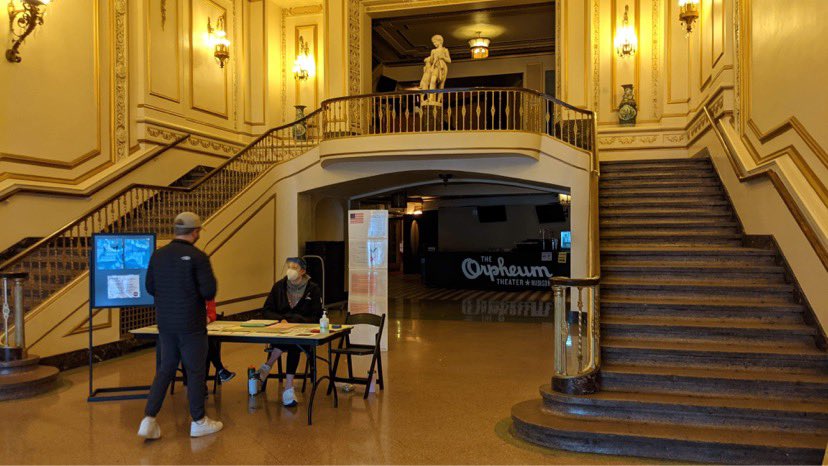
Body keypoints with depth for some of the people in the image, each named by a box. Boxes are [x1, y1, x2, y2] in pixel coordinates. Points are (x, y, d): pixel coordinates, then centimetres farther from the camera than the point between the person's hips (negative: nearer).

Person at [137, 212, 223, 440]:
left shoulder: (158, 255, 2)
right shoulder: (197, 257, -15)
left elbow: (150, 288, 9)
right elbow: (209, 292, -18)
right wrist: (201, 294, 4)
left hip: (165, 324, 6)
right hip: (191, 325, -5)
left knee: (165, 370, 16)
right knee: (196, 371, 6)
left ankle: (149, 419, 10)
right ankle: (199, 422, 17)